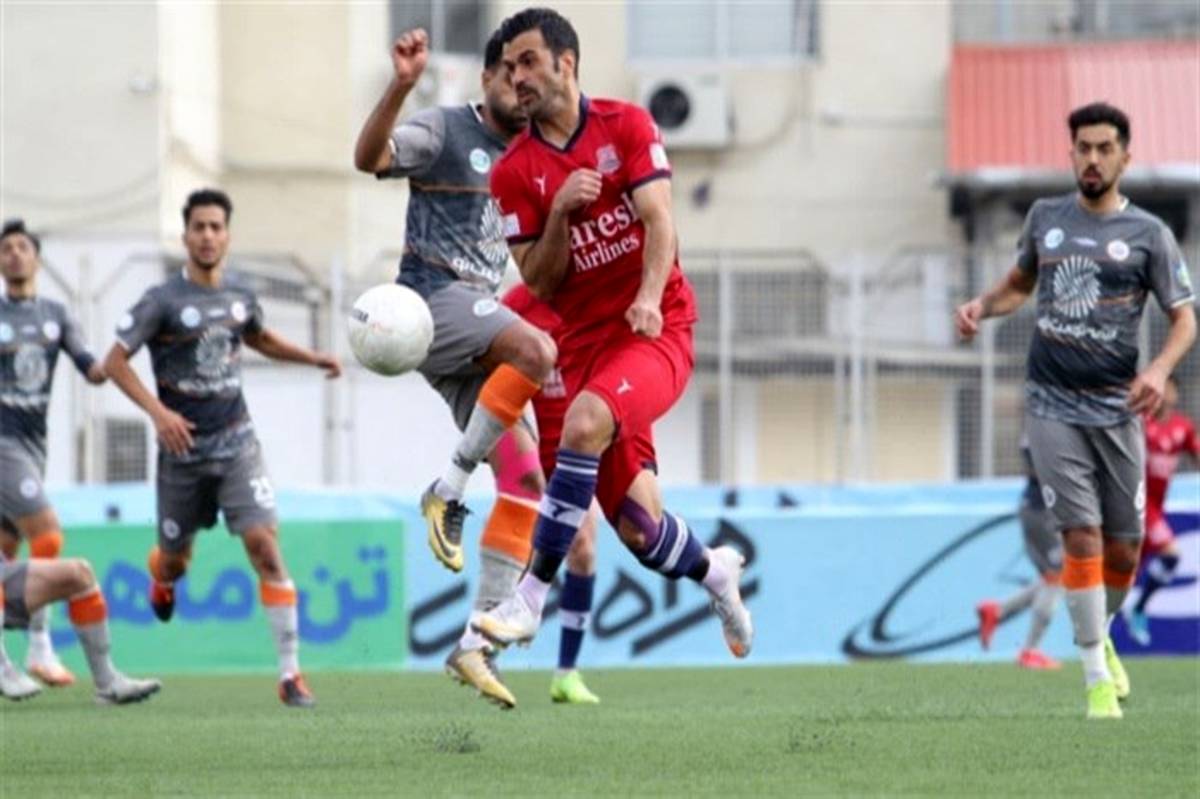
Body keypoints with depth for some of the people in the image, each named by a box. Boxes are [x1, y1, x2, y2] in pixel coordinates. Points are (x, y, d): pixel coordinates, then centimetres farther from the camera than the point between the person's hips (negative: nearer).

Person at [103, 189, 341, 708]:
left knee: (265, 546, -15)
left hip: (237, 445, 2)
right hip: (183, 449, -2)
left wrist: (312, 358, 14)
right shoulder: (162, 301, -10)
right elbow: (115, 362, -9)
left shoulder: (240, 298, 5)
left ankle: (291, 674, -15)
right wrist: (157, 411, -22)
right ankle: (161, 578, 56)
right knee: (175, 560, 13)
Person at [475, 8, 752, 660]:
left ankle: (530, 600, -29)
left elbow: (659, 221, -10)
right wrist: (560, 211, -15)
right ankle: (713, 571, 35)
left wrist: (650, 296, -27)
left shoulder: (626, 126, 1)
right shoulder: (513, 173, 4)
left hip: (656, 331, -3)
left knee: (585, 424, -33)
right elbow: (538, 285, 1)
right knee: (637, 529, -1)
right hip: (584, 342, 3)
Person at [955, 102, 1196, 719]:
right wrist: (982, 306, 4)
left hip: (1117, 408, 0)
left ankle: (1101, 638, 35)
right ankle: (1097, 678, -5)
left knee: (1124, 550, 4)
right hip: (1053, 407, 0)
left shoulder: (1147, 233, -1)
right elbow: (1021, 282, 25)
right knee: (1082, 537, -12)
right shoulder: (1045, 218, 7)